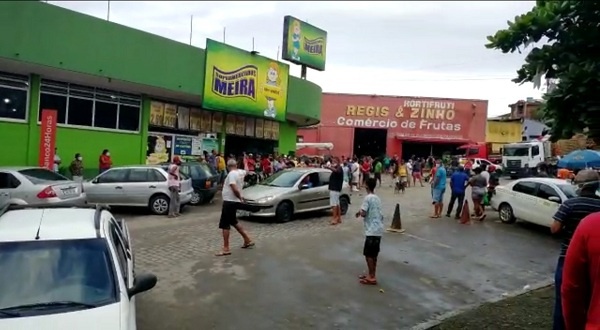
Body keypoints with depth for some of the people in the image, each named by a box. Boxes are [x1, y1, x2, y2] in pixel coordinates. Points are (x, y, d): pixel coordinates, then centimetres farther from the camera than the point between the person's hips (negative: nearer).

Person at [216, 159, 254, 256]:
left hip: (230, 202, -9)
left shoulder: (231, 174, -18)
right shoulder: (240, 172, 7)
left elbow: (235, 189, -28)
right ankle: (247, 240, 28)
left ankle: (226, 249, -3)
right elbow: (246, 171, 33)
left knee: (225, 225, -5)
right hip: (234, 201, 9)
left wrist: (240, 197, -14)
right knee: (233, 222, 23)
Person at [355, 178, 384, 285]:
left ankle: (372, 278, 2)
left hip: (372, 230, -9)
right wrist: (362, 212, 21)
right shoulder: (377, 198, 14)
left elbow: (363, 213, -18)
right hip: (378, 229, 9)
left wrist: (359, 211, 3)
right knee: (374, 254, 16)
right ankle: (371, 275, 23)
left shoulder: (367, 198, -12)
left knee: (368, 254, -1)